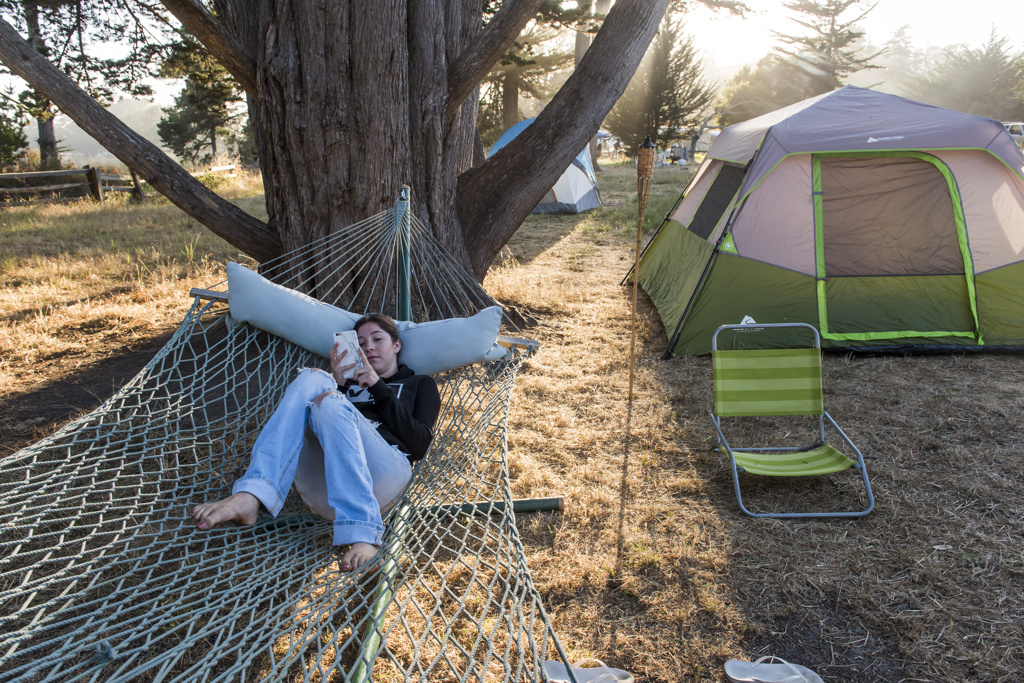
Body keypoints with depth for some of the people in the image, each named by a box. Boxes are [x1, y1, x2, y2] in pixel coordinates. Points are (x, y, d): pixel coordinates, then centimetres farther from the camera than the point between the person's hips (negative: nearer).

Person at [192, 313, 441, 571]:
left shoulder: (420, 384, 28)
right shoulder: (348, 380, 35)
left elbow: (419, 445, 8)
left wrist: (378, 388, 4)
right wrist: (335, 384, 6)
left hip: (382, 474, -3)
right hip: (324, 488, 3)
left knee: (331, 405, -28)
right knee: (313, 378, -17)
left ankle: (362, 534, -42)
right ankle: (250, 497, -35)